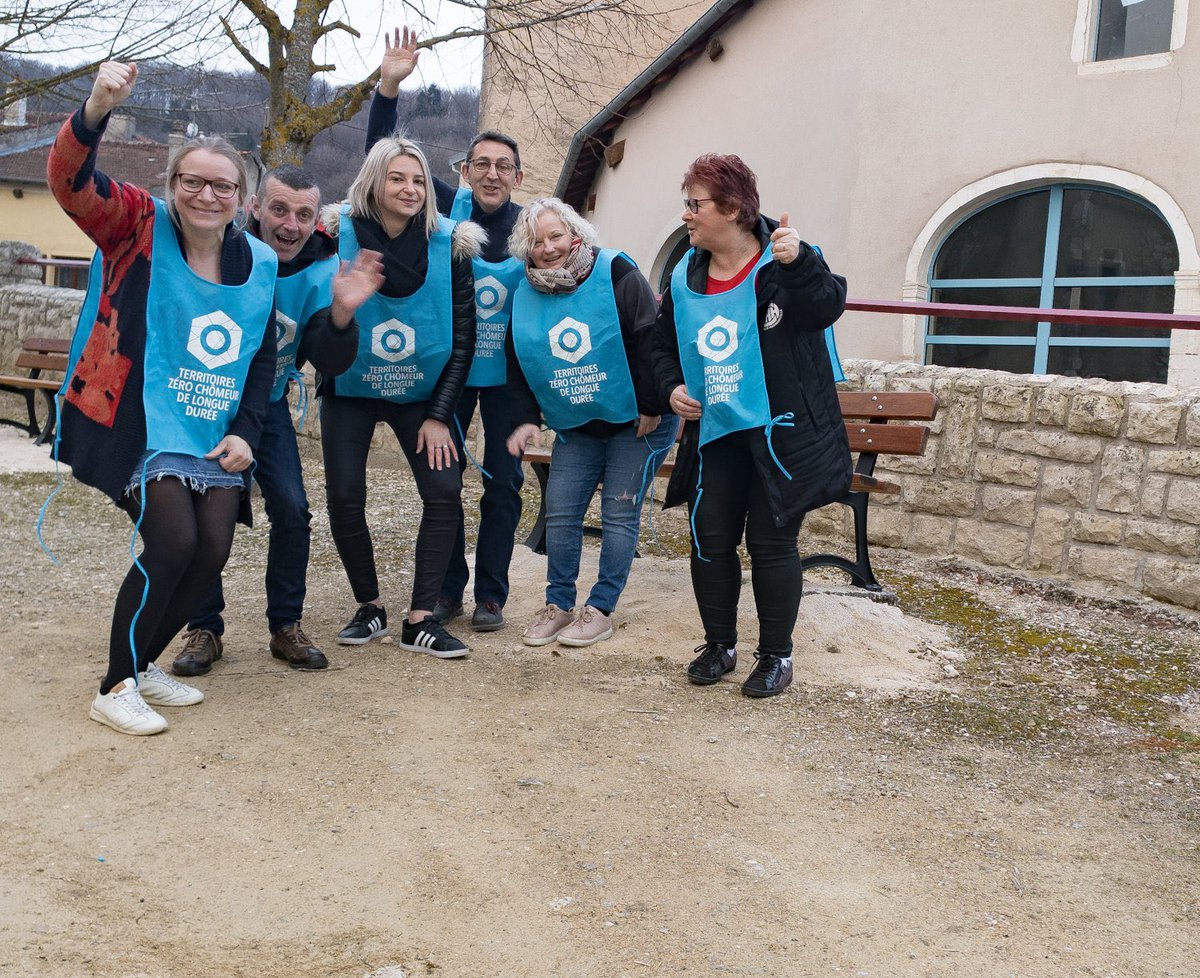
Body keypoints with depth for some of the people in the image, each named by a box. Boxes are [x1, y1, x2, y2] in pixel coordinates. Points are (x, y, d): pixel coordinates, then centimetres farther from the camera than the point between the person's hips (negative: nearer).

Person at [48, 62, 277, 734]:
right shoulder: (140, 227, -5)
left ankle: (145, 662, 24)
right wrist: (98, 109, -41)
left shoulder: (260, 264, 7)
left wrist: (245, 430, 2)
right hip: (142, 425, -5)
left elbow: (263, 357, 14)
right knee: (173, 540, -18)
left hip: (216, 436, 5)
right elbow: (72, 182, -23)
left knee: (213, 552, -1)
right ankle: (116, 686, 0)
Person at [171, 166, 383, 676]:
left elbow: (331, 363, -23)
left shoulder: (320, 271, -15)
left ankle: (286, 627, 11)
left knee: (292, 511, -5)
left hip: (267, 404, 2)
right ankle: (203, 629, 12)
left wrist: (342, 313, -42)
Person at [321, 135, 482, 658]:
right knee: (344, 497, -7)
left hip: (420, 394, 1)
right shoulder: (339, 234, -15)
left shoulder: (449, 244, -11)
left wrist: (439, 415, -9)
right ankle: (369, 607, 15)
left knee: (444, 491, -11)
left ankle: (420, 619, -1)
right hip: (350, 390, -1)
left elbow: (462, 339, -7)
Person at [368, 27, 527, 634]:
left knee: (502, 482, 5)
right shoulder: (447, 208, -6)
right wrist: (389, 88, -20)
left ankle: (490, 594, 16)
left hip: (508, 372, 0)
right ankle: (447, 588, 20)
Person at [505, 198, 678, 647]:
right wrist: (527, 418, -4)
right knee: (560, 511, 1)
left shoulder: (616, 274, -15)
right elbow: (518, 365, 8)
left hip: (637, 423, -5)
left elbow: (650, 340, -17)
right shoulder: (526, 296, 1)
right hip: (576, 428, 5)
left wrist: (651, 406, -17)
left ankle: (601, 610, 8)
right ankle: (558, 604, 15)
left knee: (619, 513, -2)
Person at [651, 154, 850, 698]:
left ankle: (776, 655, 17)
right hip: (713, 434, 5)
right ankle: (719, 645, 26)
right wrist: (671, 387, 0)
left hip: (781, 434, -5)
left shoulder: (781, 265, -11)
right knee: (709, 541, 8)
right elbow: (663, 344, 18)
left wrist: (800, 262, -43)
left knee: (772, 544, 1)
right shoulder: (685, 278, 5)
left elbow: (827, 307, -28)